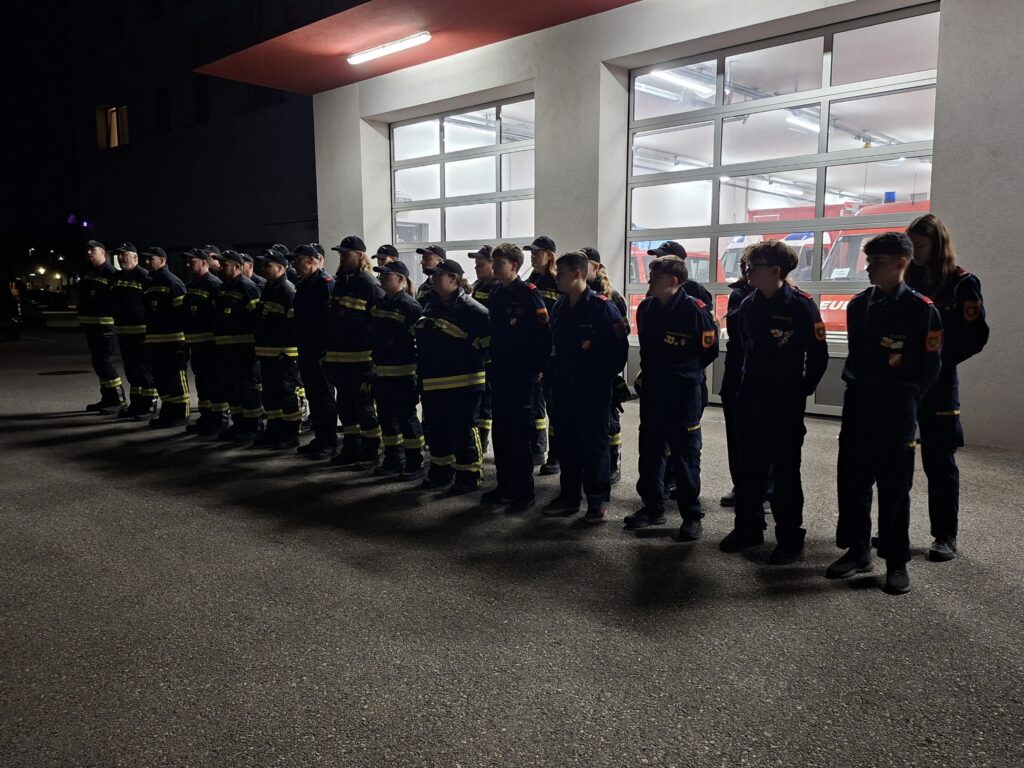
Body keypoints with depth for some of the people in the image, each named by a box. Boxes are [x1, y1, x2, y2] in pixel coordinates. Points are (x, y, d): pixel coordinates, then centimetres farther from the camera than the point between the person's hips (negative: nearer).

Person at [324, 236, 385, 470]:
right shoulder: (339, 282, 15)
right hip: (338, 357, 8)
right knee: (345, 405, 15)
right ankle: (351, 449, 26)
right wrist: (327, 352, 18)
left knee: (363, 406, 0)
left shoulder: (369, 285, -10)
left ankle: (371, 453, 12)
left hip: (360, 358, -8)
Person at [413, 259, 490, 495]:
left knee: (462, 429, 0)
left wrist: (470, 358, -13)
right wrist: (421, 369, 17)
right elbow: (421, 339, 25)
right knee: (436, 429, 16)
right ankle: (441, 472, 31)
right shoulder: (431, 306, 13)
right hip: (432, 382, 8)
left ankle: (469, 475, 13)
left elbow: (489, 336, -17)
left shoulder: (470, 309, -12)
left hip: (462, 382, -8)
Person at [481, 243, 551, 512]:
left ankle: (523, 492, 8)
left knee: (520, 434, -1)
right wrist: (491, 364, 11)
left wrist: (536, 368, -12)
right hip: (498, 373, 7)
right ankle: (504, 485, 24)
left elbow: (544, 335, -13)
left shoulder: (528, 293, -10)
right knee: (500, 431, 12)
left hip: (522, 376, -7)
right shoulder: (494, 293, 10)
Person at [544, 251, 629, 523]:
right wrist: (553, 375, 9)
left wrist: (604, 377, -9)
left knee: (594, 443, 2)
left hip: (593, 390, -7)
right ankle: (569, 496, 24)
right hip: (564, 388, 7)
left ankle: (598, 501, 13)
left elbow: (619, 347, -12)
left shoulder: (603, 307, -12)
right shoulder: (559, 307, 9)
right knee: (566, 442, 12)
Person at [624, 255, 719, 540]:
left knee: (685, 454, 2)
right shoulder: (646, 308, 6)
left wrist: (684, 372, 1)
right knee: (650, 449, 12)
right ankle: (653, 508, 26)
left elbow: (709, 350, -5)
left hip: (684, 393, -6)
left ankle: (691, 516, 13)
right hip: (651, 391, 6)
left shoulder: (694, 308, -12)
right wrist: (647, 374, 12)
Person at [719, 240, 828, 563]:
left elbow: (818, 355, -9)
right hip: (750, 401, 6)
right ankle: (748, 528, 27)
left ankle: (789, 539, 14)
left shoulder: (802, 306, -12)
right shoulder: (748, 304, 5)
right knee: (750, 467, 13)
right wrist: (744, 385, 13)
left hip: (785, 404, -6)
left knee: (785, 471, 3)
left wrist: (801, 392, -4)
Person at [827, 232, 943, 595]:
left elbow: (930, 366, -5)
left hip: (896, 411, -5)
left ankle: (896, 563, 15)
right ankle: (857, 551, 22)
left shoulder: (921, 309, -8)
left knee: (894, 487, 3)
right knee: (852, 481, 8)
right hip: (857, 406, 5)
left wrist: (904, 399, -1)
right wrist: (857, 389, 10)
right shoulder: (858, 305, 7)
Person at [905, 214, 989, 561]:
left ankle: (945, 536, 13)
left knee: (939, 460, 2)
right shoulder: (908, 280, 9)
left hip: (937, 383, -4)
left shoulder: (961, 282, -4)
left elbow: (975, 336, -9)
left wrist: (938, 359, -12)